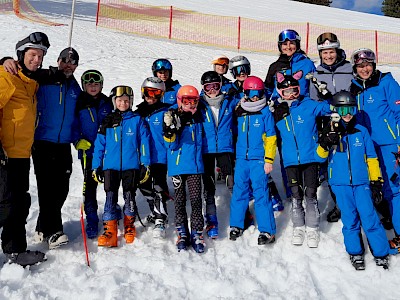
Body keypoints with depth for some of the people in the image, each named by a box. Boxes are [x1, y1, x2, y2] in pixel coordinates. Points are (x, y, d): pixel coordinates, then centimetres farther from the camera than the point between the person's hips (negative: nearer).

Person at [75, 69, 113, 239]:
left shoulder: (107, 103, 6)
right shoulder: (80, 103, 2)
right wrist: (77, 141, -11)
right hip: (88, 151, -1)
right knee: (90, 185, -1)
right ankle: (91, 220, 8)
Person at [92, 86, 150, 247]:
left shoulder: (137, 120, 2)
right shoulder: (107, 122, 7)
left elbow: (144, 142, 1)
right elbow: (99, 145, 7)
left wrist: (146, 164, -3)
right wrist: (96, 166, 4)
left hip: (131, 166, -1)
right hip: (111, 166, 1)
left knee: (129, 196, 8)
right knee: (110, 196, 0)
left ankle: (129, 226, 23)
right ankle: (110, 230, 4)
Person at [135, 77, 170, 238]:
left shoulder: (165, 112, -5)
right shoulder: (138, 113, 9)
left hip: (160, 157, -6)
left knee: (159, 188, -9)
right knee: (145, 187, 16)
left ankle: (160, 220, -2)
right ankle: (155, 212, 35)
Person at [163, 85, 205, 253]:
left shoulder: (197, 117, 7)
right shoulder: (173, 117, -3)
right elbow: (172, 145, -12)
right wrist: (169, 129, -27)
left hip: (194, 165, 2)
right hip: (177, 165, -1)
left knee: (196, 199, -2)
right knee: (180, 200, 7)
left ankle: (197, 234, 6)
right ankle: (182, 234, 17)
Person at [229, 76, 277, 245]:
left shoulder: (265, 112, -2)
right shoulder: (239, 111, 9)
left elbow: (271, 137, -2)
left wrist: (269, 160, -8)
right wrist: (234, 155, 19)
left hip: (258, 159, -4)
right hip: (241, 158, 4)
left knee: (261, 194, -6)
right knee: (239, 192, 8)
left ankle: (267, 231, 1)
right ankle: (236, 225, 23)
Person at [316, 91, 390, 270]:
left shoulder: (361, 131, 2)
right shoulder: (330, 132, 1)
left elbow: (371, 157, 8)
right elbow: (321, 154, -8)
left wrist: (376, 180, 8)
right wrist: (326, 142, -28)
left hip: (361, 182, 0)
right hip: (341, 183, 0)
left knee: (369, 218, -2)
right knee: (350, 219, 9)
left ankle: (381, 253, 12)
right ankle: (355, 253, 23)